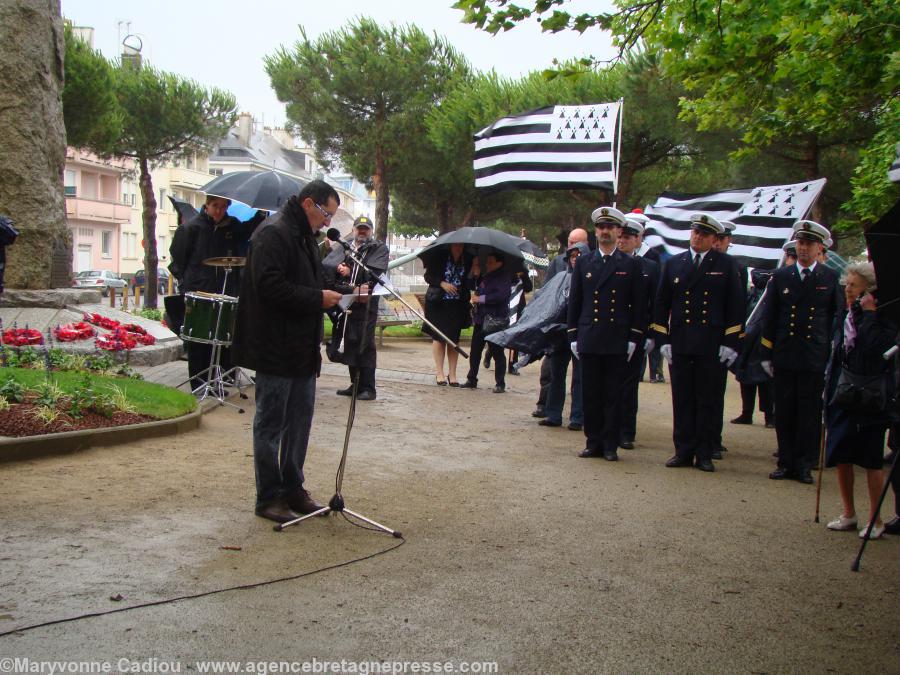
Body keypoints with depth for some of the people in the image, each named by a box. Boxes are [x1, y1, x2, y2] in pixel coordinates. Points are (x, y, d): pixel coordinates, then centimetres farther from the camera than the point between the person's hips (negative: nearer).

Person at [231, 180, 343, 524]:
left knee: (300, 420, 15)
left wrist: (330, 291, 6)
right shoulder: (273, 233, -14)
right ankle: (268, 498, 10)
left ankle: (292, 488, 26)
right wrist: (317, 298, -20)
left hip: (302, 350, 10)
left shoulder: (304, 237, 17)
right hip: (275, 349, -10)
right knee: (271, 424, 1)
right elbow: (270, 285, -24)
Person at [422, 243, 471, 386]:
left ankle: (452, 374, 10)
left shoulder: (468, 260, 2)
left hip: (458, 305, 2)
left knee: (454, 339, 4)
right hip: (438, 304, -2)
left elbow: (470, 281, 10)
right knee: (439, 337, 0)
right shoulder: (439, 258, -5)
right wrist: (442, 283, -16)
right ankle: (439, 373, 7)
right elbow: (428, 276, -2)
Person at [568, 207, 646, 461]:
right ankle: (593, 443, 13)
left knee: (614, 394, 2)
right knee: (591, 394, 4)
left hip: (618, 342, -2)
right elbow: (574, 301, 11)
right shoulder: (583, 263, 10)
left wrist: (634, 338, -2)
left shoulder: (631, 265, 5)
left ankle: (610, 445, 9)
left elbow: (639, 305, 4)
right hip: (589, 340, 2)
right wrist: (573, 336, 5)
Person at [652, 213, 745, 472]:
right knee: (682, 400, 5)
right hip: (679, 343, 2)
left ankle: (704, 455, 11)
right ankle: (683, 451, 13)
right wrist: (663, 340, 3)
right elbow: (661, 304, 10)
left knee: (707, 400, 4)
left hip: (711, 345, -2)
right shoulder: (673, 264, 9)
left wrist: (730, 342, -5)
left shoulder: (726, 265, 3)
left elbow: (735, 305, 1)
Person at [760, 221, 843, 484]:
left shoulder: (831, 278, 3)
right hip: (784, 357, 1)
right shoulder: (780, 276, 7)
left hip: (815, 360, -1)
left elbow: (837, 319, 4)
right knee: (784, 413, 6)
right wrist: (767, 354, 4)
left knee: (810, 414, 3)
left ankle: (804, 465, 13)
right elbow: (769, 317, 8)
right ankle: (786, 462, 16)